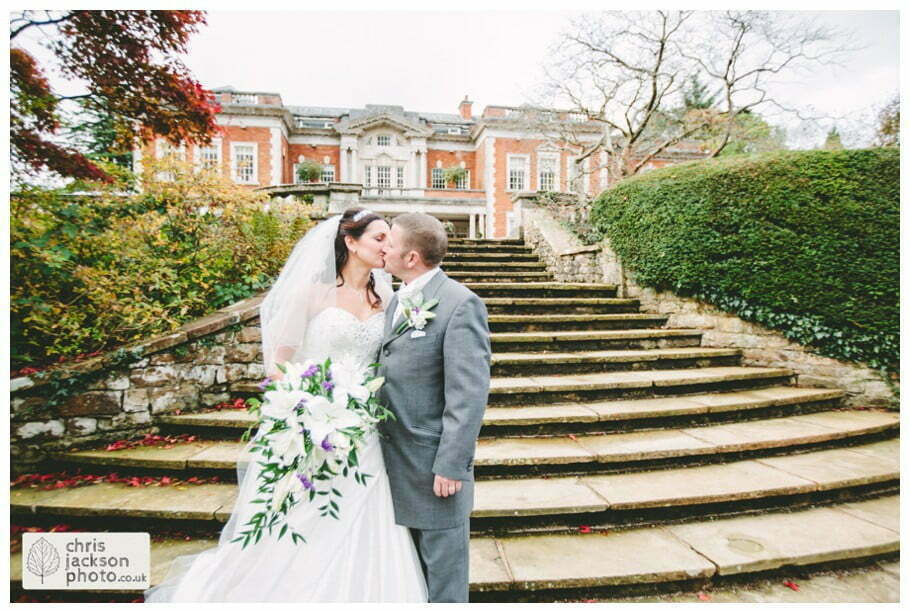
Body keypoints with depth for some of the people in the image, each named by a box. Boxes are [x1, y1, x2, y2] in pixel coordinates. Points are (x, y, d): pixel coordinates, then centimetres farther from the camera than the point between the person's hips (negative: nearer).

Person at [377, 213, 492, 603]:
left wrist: (451, 466, -19)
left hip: (435, 461, -8)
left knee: (442, 573, 12)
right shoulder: (397, 301, 9)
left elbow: (469, 392, -20)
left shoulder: (460, 303, -17)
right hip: (397, 458, 8)